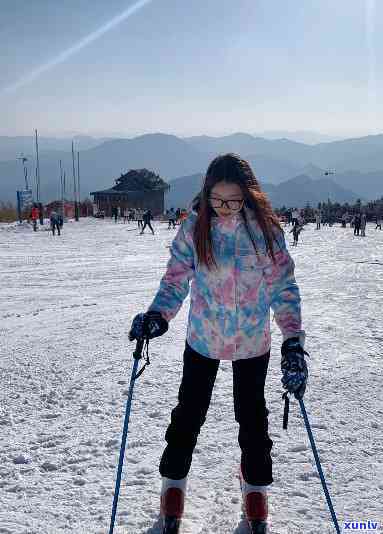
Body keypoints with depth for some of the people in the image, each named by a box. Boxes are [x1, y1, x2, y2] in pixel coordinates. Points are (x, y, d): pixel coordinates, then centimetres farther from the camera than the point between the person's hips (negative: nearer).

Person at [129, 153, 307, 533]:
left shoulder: (265, 228, -14)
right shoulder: (194, 227, -13)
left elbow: (283, 287, -12)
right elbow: (176, 280, -9)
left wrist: (293, 341, -22)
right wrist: (157, 315, -28)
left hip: (252, 342, 0)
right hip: (203, 339, 0)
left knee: (252, 416, 15)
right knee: (189, 413, 11)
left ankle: (255, 485, 38)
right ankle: (174, 481, 35)